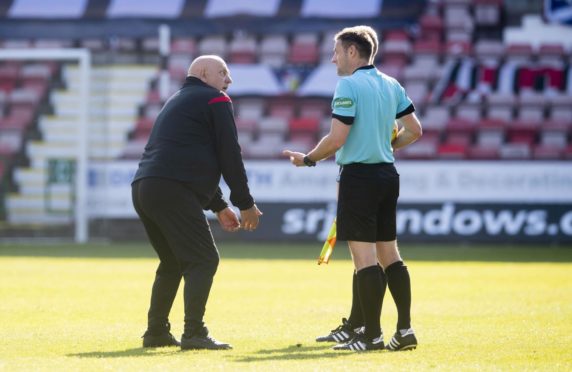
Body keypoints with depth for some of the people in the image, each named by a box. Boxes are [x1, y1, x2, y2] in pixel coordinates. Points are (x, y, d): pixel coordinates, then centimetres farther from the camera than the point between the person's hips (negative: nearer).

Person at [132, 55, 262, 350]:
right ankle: (193, 334, -15)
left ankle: (156, 333, 21)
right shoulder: (215, 101, 4)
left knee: (173, 262, 21)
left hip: (143, 188, 9)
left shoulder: (177, 102, 32)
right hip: (173, 191, -9)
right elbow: (229, 156, -1)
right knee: (203, 259, -7)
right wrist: (245, 204, 5)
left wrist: (218, 206, 35)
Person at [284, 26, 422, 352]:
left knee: (364, 255, -6)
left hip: (358, 175, -8)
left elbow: (336, 139, -17)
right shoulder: (391, 85, 11)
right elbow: (414, 131, 13)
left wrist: (308, 159, -2)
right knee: (390, 253, 12)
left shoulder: (348, 86, -12)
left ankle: (372, 335, -5)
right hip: (387, 173, 8)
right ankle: (405, 330, 9)